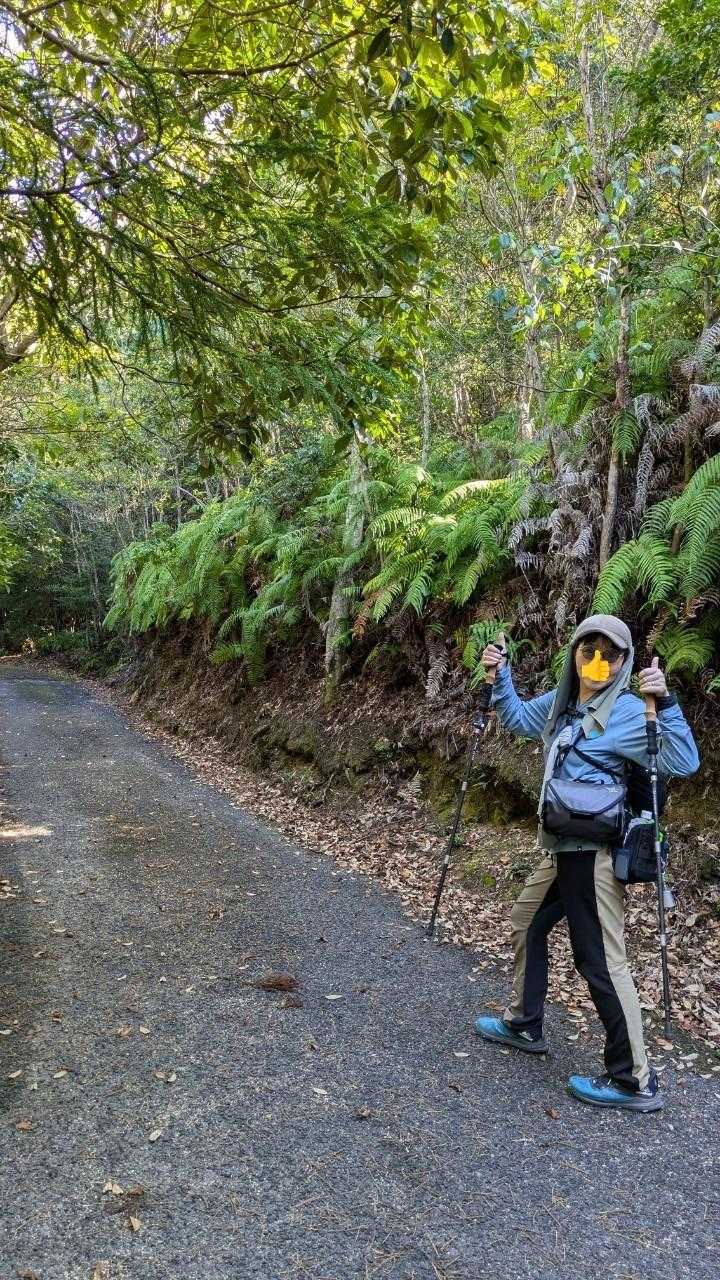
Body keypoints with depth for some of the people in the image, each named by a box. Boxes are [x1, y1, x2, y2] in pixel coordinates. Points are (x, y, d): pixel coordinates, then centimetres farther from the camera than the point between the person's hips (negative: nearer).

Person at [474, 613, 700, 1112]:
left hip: (595, 853, -9)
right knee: (527, 924, 23)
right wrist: (500, 675, 13)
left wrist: (664, 703, -35)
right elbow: (518, 718, 26)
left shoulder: (630, 713, -16)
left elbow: (683, 763, -25)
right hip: (562, 848, 9)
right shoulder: (562, 701, 7)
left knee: (602, 961, -4)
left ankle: (636, 1081, 9)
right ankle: (524, 1025, 42)